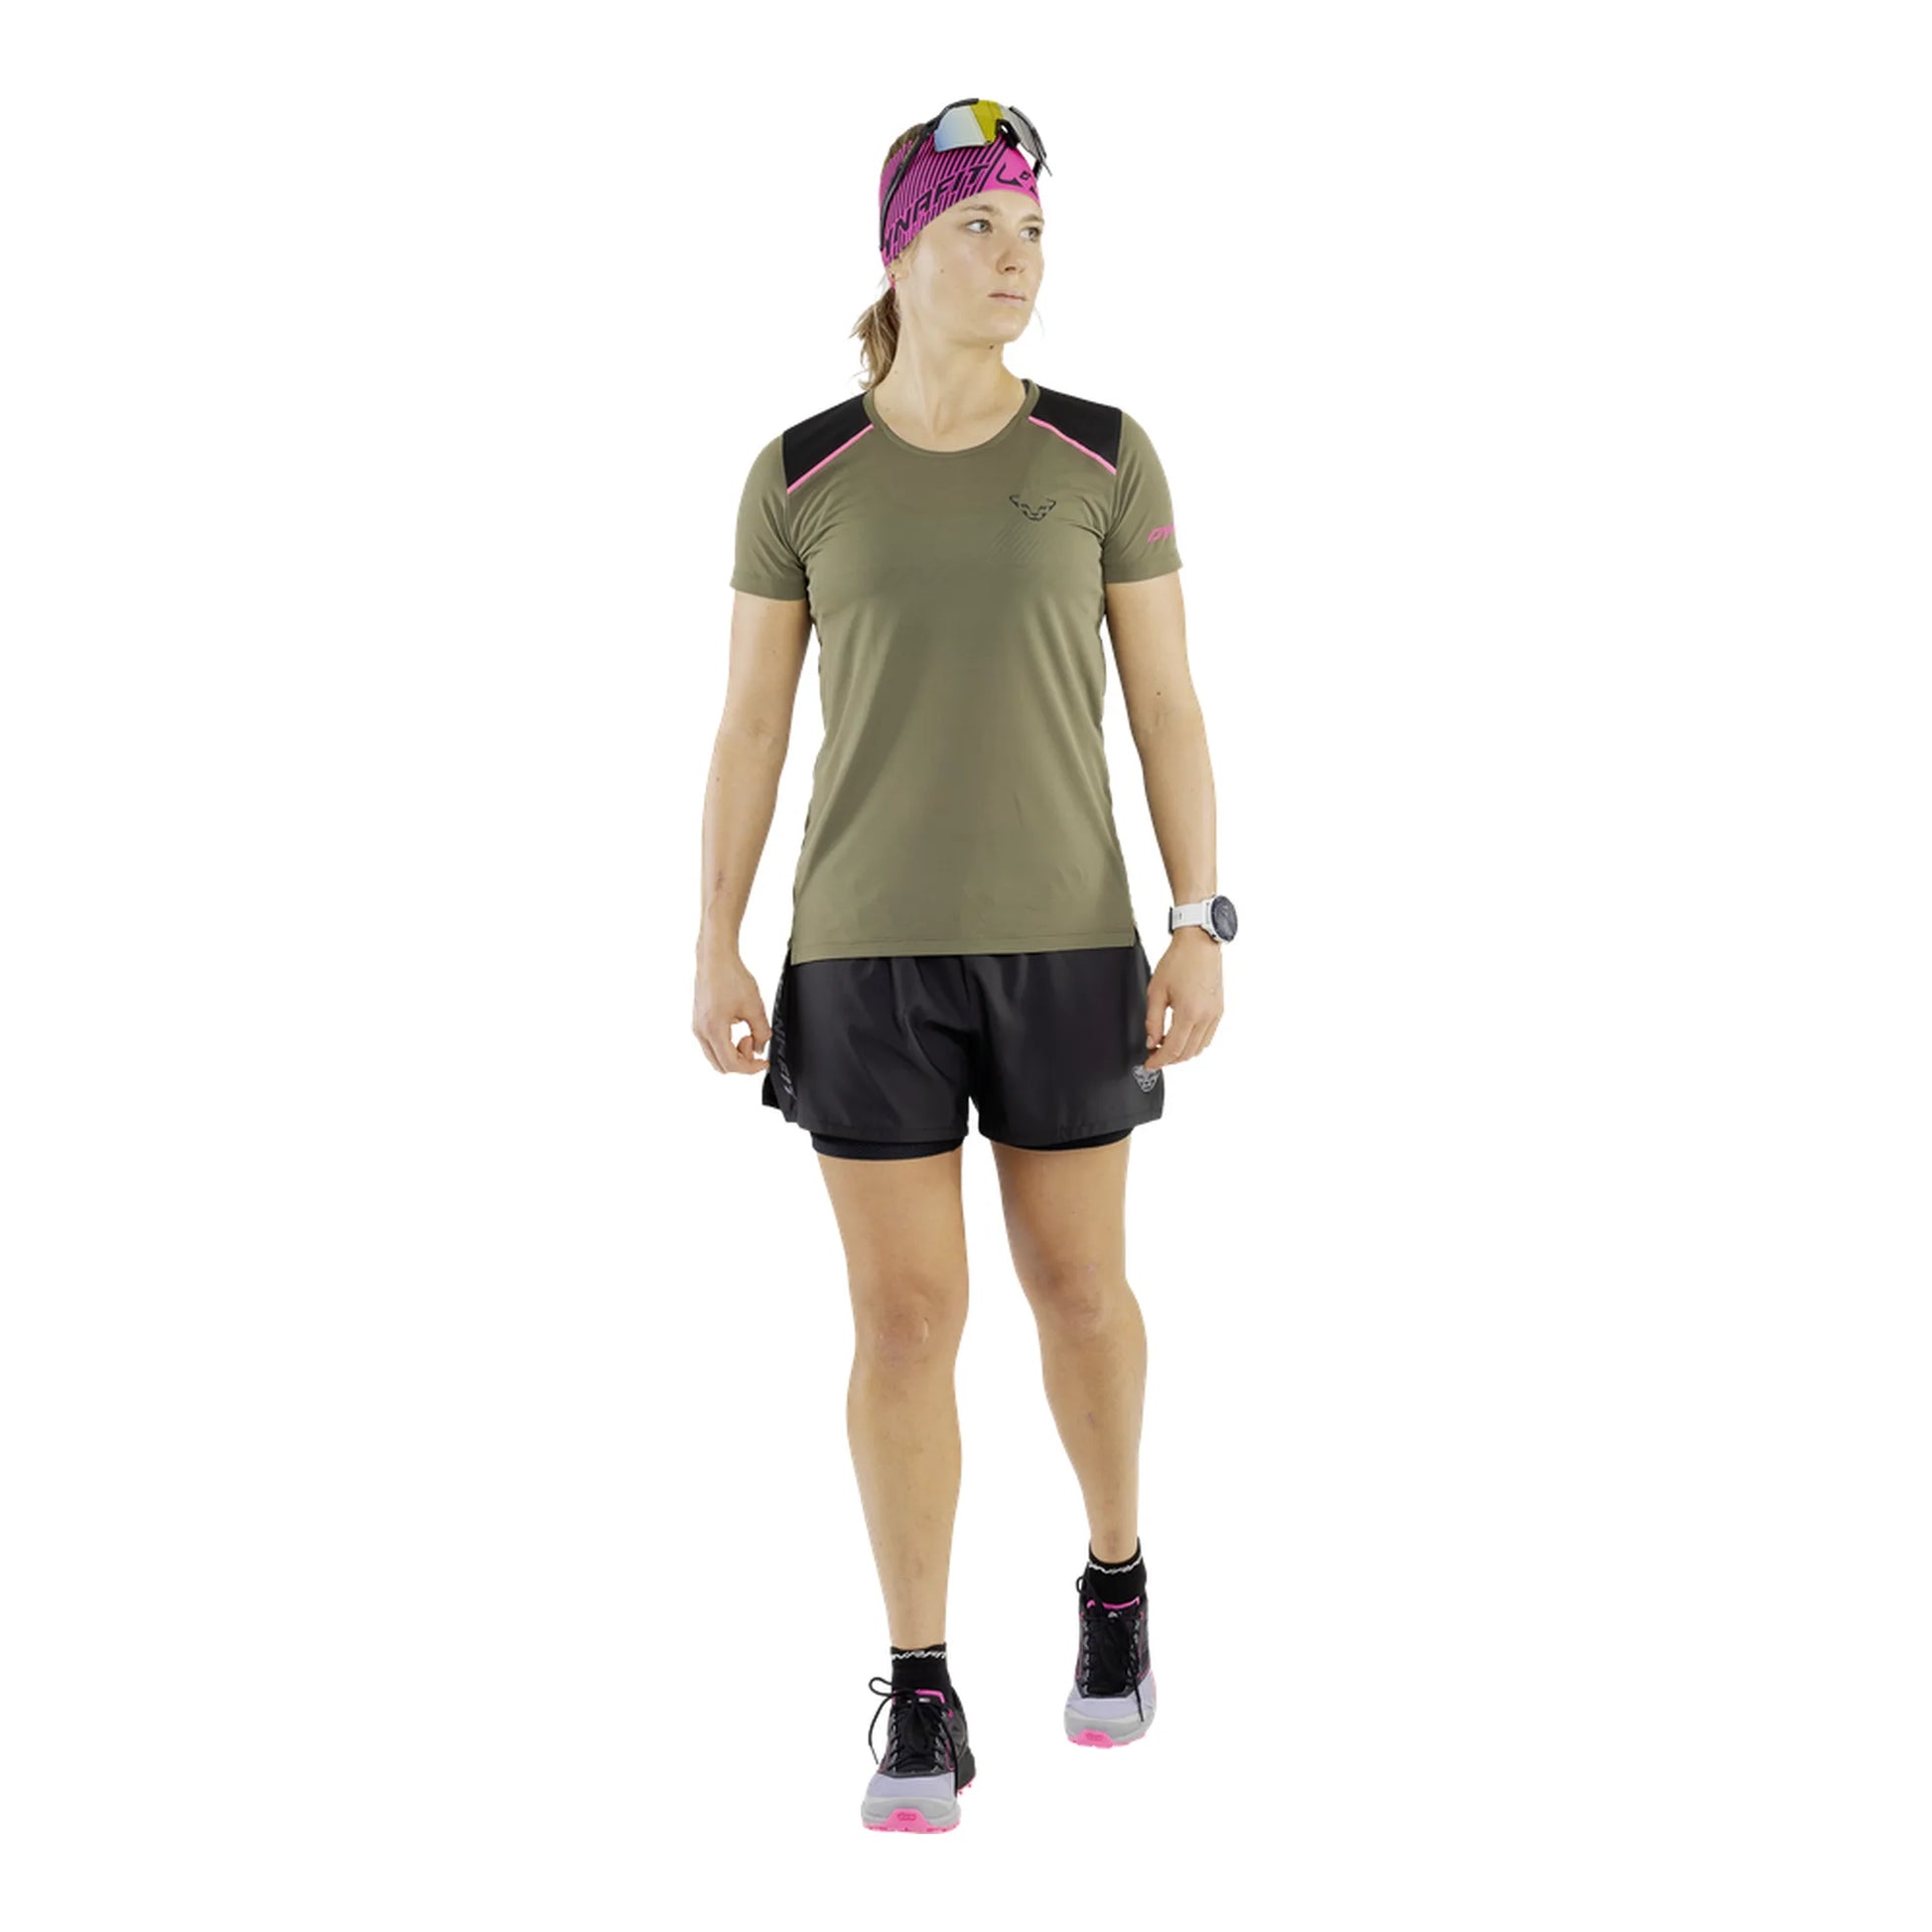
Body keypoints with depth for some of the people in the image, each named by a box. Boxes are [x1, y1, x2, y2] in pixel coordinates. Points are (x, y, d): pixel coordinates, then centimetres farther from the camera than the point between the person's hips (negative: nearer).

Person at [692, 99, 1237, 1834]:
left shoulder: (1105, 455, -1)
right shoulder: (802, 474, -1)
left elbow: (1169, 705, 0)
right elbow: (749, 726, 3)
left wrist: (1200, 934, -6)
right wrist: (716, 954, -3)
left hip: (1059, 937, 1)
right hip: (868, 947, 0)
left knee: (1076, 1284, 10)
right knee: (904, 1318, 0)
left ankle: (1115, 1576, 39)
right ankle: (924, 1704, 12)